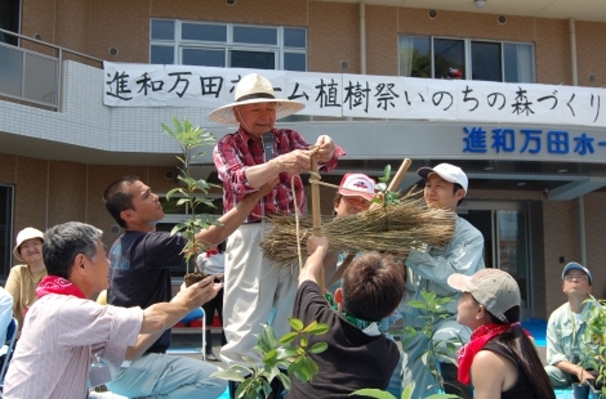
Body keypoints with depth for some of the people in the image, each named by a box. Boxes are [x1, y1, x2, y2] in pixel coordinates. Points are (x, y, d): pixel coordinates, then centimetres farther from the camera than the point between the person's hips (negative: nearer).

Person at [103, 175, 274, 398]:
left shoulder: (122, 245, 9)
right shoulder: (148, 245, -20)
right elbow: (215, 236, -23)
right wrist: (258, 192, -18)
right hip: (131, 365, -9)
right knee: (215, 380, -17)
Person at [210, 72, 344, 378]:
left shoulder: (289, 138, 14)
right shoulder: (227, 146, 4)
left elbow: (319, 162, -3)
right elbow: (240, 181, -15)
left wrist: (325, 150, -27)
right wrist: (279, 164, -32)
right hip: (251, 238, -3)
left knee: (292, 318, 7)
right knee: (247, 323, -3)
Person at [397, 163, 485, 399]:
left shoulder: (469, 235, -5)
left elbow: (456, 278, -22)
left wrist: (411, 253, -24)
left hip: (450, 320, -4)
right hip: (413, 322, 4)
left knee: (446, 340, -37)